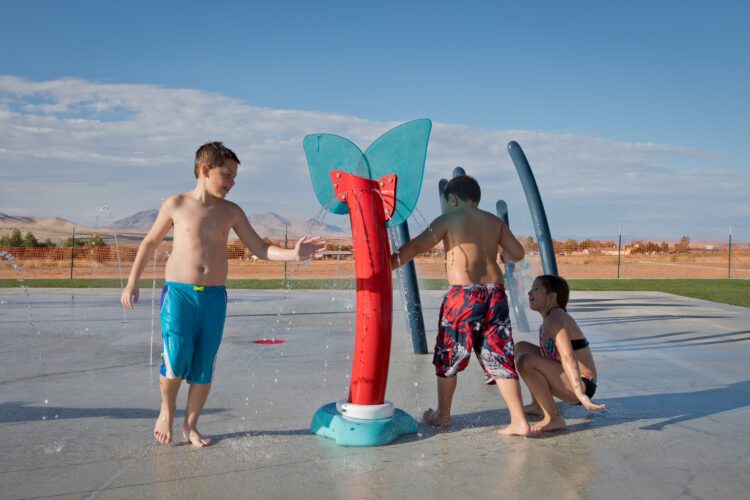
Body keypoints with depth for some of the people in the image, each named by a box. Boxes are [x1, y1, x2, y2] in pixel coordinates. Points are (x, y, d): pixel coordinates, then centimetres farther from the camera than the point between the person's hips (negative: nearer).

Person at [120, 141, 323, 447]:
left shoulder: (231, 212, 5)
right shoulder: (177, 204, 0)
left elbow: (261, 249, 4)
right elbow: (150, 243, 10)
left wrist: (293, 254, -13)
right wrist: (132, 283, 8)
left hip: (214, 296, 2)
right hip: (178, 293, -2)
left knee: (204, 366, 4)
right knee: (176, 359, -13)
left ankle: (190, 425, 22)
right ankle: (166, 411, 17)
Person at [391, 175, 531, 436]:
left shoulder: (448, 219, 2)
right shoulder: (494, 221, 15)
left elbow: (416, 247, -1)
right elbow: (518, 253, 12)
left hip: (463, 295, -4)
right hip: (495, 294, 5)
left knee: (448, 358, 12)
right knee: (500, 359, 8)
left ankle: (442, 415, 25)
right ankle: (519, 421, 4)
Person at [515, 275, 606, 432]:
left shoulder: (555, 318, -20)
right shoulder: (549, 317, 10)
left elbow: (568, 358, -32)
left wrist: (581, 394, -41)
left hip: (581, 385, -10)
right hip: (570, 382, 10)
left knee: (525, 361, -29)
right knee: (521, 348, 16)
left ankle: (554, 419, -17)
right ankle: (538, 405, 19)